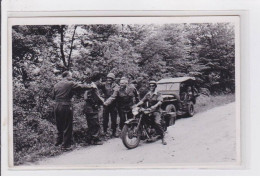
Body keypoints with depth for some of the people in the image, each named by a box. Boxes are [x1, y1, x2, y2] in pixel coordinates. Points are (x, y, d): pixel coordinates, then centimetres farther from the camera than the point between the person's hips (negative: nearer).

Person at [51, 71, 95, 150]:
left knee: (59, 125, 19)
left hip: (57, 106, 6)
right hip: (66, 106, -6)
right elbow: (81, 86, -6)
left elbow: (53, 97, 13)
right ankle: (65, 145, 5)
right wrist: (91, 86, 5)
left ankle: (59, 141, 29)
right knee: (67, 126, 3)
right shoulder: (70, 84, -7)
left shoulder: (56, 85, 10)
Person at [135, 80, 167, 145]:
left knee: (157, 123, -26)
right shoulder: (147, 94, 19)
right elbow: (143, 100, 9)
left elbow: (160, 101, -15)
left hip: (156, 111, -6)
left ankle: (163, 138, -17)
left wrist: (155, 106, -35)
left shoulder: (158, 94, 1)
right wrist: (136, 105, -8)